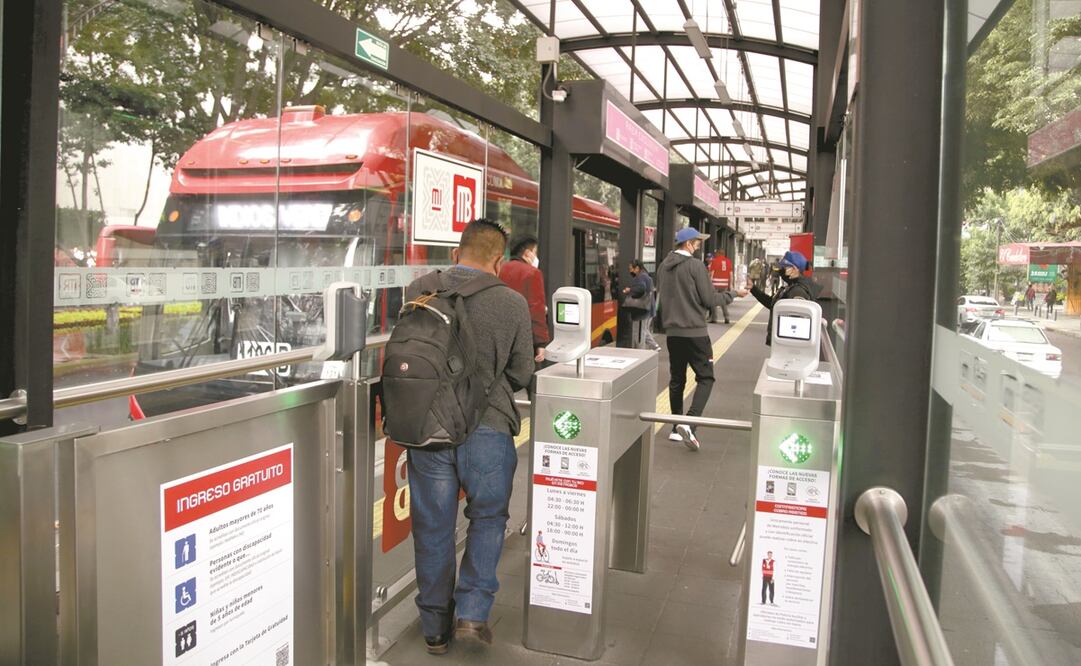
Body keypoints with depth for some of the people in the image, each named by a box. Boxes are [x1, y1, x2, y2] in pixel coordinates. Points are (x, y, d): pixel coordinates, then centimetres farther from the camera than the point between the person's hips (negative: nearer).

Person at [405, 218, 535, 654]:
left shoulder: (417, 292, -3)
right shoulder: (512, 303, -8)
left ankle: (435, 627, 27)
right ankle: (472, 612, 14)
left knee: (432, 528, 14)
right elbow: (522, 375, 1)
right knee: (488, 518, 20)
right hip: (487, 427, -2)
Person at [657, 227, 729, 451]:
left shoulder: (663, 267, 10)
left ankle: (677, 428, 17)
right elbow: (709, 299, -11)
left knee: (676, 379, 13)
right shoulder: (695, 266, -12)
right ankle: (690, 422, -17)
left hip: (672, 330, 7)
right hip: (694, 331, -7)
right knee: (705, 378, -1)